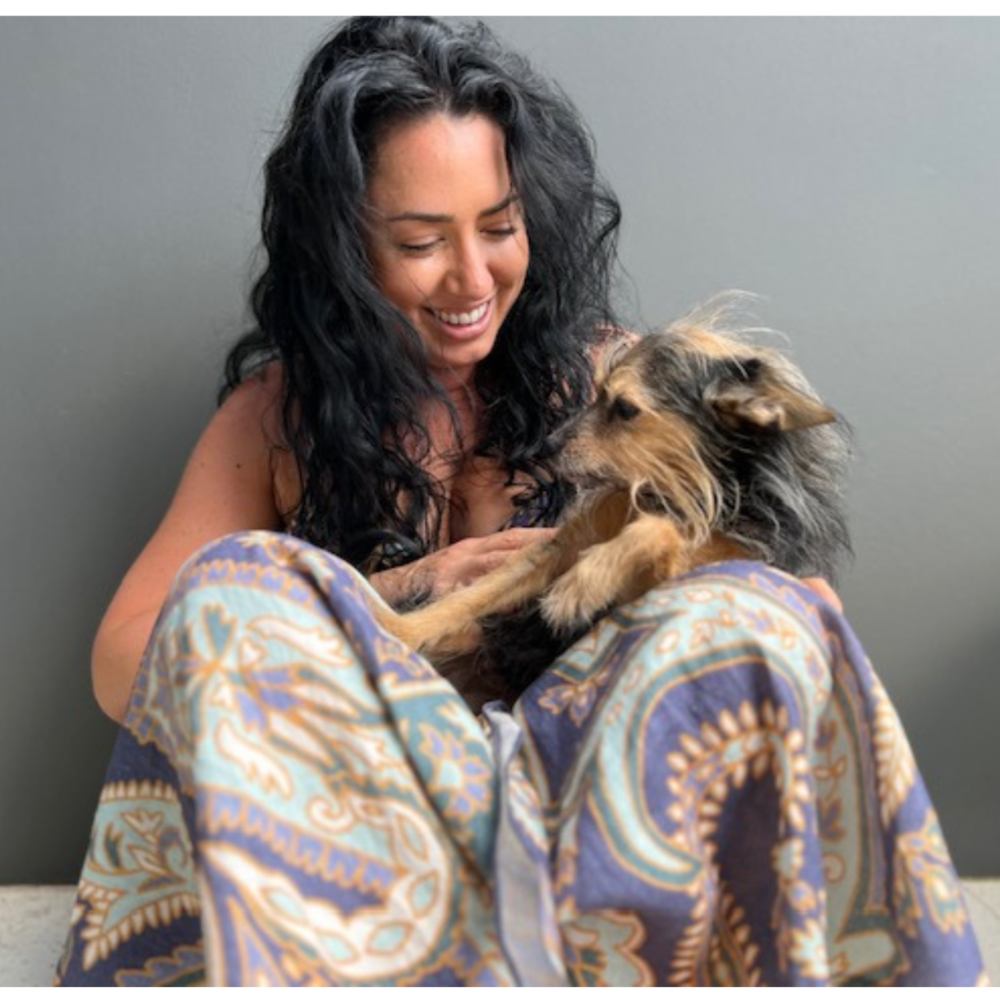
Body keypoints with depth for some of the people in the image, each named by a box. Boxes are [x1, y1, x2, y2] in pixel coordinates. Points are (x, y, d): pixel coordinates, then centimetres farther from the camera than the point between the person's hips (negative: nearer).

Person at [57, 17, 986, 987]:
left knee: (760, 623, -25)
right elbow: (122, 669, -2)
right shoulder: (277, 417, 5)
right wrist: (395, 597, -13)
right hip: (363, 809, 0)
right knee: (235, 590, -26)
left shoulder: (605, 379, 7)